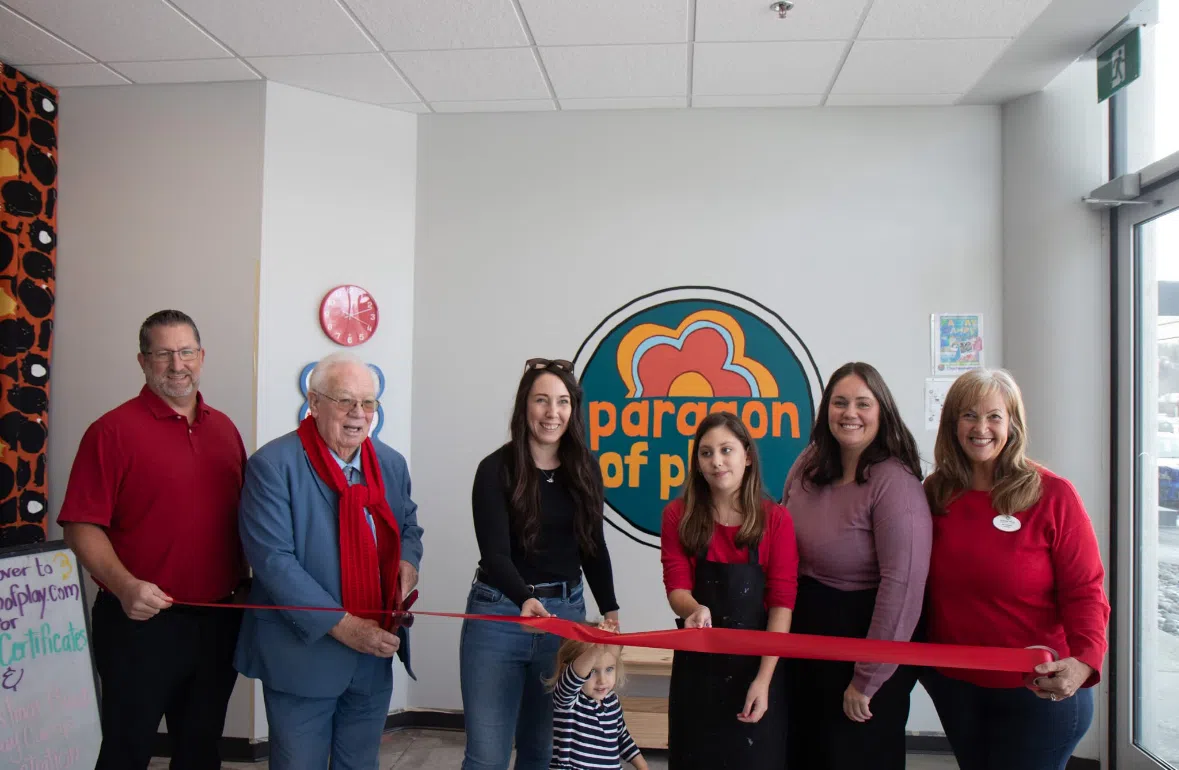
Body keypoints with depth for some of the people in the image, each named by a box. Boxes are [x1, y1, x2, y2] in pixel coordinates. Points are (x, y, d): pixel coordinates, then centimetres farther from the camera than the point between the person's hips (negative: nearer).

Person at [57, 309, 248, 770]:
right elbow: (82, 526, -12)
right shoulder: (112, 430, -8)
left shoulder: (224, 428, 9)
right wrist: (125, 586, -25)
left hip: (218, 620, 5)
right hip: (142, 622, -5)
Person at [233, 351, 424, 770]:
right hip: (304, 655, -5)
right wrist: (342, 625, -22)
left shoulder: (391, 463, 5)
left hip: (375, 654, 5)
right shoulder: (273, 465, -14)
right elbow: (273, 560, -19)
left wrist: (408, 561, -5)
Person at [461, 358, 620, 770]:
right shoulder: (496, 469, -8)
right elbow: (494, 552, -16)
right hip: (499, 615, -3)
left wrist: (610, 610, 6)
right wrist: (526, 600, -33)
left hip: (566, 612, 4)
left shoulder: (585, 469, 4)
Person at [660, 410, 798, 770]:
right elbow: (676, 585, -6)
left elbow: (782, 600, -9)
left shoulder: (776, 519, -6)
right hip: (697, 664, 1)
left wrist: (763, 679, -15)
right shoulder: (678, 515, -2)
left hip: (756, 662, -1)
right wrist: (695, 611, -30)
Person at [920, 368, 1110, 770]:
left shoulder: (1053, 495, -14)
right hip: (954, 685, 4)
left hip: (1039, 691, -4)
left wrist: (1084, 661, -30)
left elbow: (1084, 592, -15)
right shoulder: (935, 493, -3)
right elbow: (919, 584, 5)